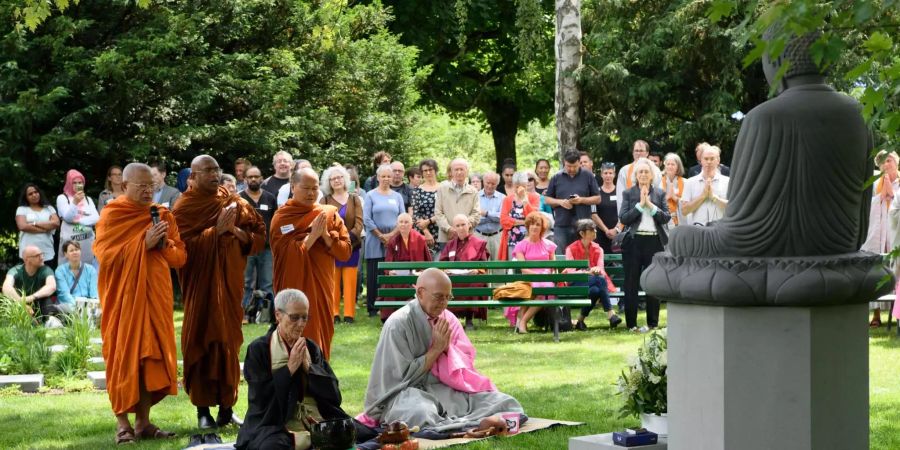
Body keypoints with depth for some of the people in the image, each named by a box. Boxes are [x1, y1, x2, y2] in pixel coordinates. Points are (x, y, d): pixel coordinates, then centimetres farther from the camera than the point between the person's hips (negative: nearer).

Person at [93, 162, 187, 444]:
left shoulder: (163, 215, 9)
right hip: (123, 297, -4)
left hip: (155, 295, 4)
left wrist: (165, 245, -13)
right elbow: (105, 255, -13)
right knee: (123, 357, -3)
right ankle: (122, 423, 1)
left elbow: (180, 257, 8)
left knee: (151, 356, 3)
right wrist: (144, 243, -18)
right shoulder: (111, 215, -4)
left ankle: (143, 421, 8)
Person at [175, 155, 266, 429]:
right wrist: (216, 230, -18)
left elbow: (259, 234, 9)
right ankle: (203, 409, 3)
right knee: (201, 342, -2)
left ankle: (227, 405, 10)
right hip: (200, 285, -3)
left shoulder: (232, 201, 8)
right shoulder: (185, 207, -3)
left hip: (230, 281, 3)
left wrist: (238, 232, -9)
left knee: (229, 343, 4)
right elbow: (185, 245, -15)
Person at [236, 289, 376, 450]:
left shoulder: (311, 348, 16)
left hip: (317, 422, 4)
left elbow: (334, 395, 8)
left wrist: (308, 367, -4)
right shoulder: (258, 349, 3)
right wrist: (290, 368, -8)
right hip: (274, 424, -4)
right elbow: (260, 397, -7)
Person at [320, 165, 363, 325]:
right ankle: (334, 313, 2)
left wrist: (349, 237, -15)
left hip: (351, 246, 1)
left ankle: (349, 314, 1)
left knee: (350, 282, -2)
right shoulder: (325, 200, 8)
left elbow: (359, 222, 1)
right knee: (333, 282, -2)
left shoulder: (354, 199, 10)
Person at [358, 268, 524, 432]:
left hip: (447, 391, 6)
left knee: (506, 403, -13)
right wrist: (436, 349, -11)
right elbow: (404, 376, -10)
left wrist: (448, 347, -9)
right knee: (421, 413, -43)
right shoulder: (398, 323, -10)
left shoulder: (448, 319, 8)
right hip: (407, 393, -6)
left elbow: (466, 362, 10)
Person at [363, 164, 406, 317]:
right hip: (375, 242, -2)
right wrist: (380, 235, -7)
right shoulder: (371, 195, 4)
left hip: (394, 240, 2)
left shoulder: (397, 196, 12)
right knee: (374, 275, -2)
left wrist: (392, 234, -6)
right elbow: (366, 218, -3)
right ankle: (372, 308, 2)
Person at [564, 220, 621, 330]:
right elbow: (570, 272, -13)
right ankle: (610, 315, -36)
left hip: (593, 283, 4)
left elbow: (601, 269, -2)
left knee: (596, 290, -35)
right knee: (599, 279, -34)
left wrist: (598, 270, -28)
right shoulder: (571, 249, -1)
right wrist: (587, 272, -31)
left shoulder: (597, 249, 11)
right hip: (576, 284, -4)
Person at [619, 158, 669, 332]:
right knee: (631, 284, 2)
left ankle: (653, 322, 12)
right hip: (633, 241, -1)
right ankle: (631, 323, 7)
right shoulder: (628, 194, 5)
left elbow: (666, 218, -1)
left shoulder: (660, 194, 8)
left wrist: (651, 205, -11)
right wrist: (640, 205, -11)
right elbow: (623, 218, -5)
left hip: (654, 241, 1)